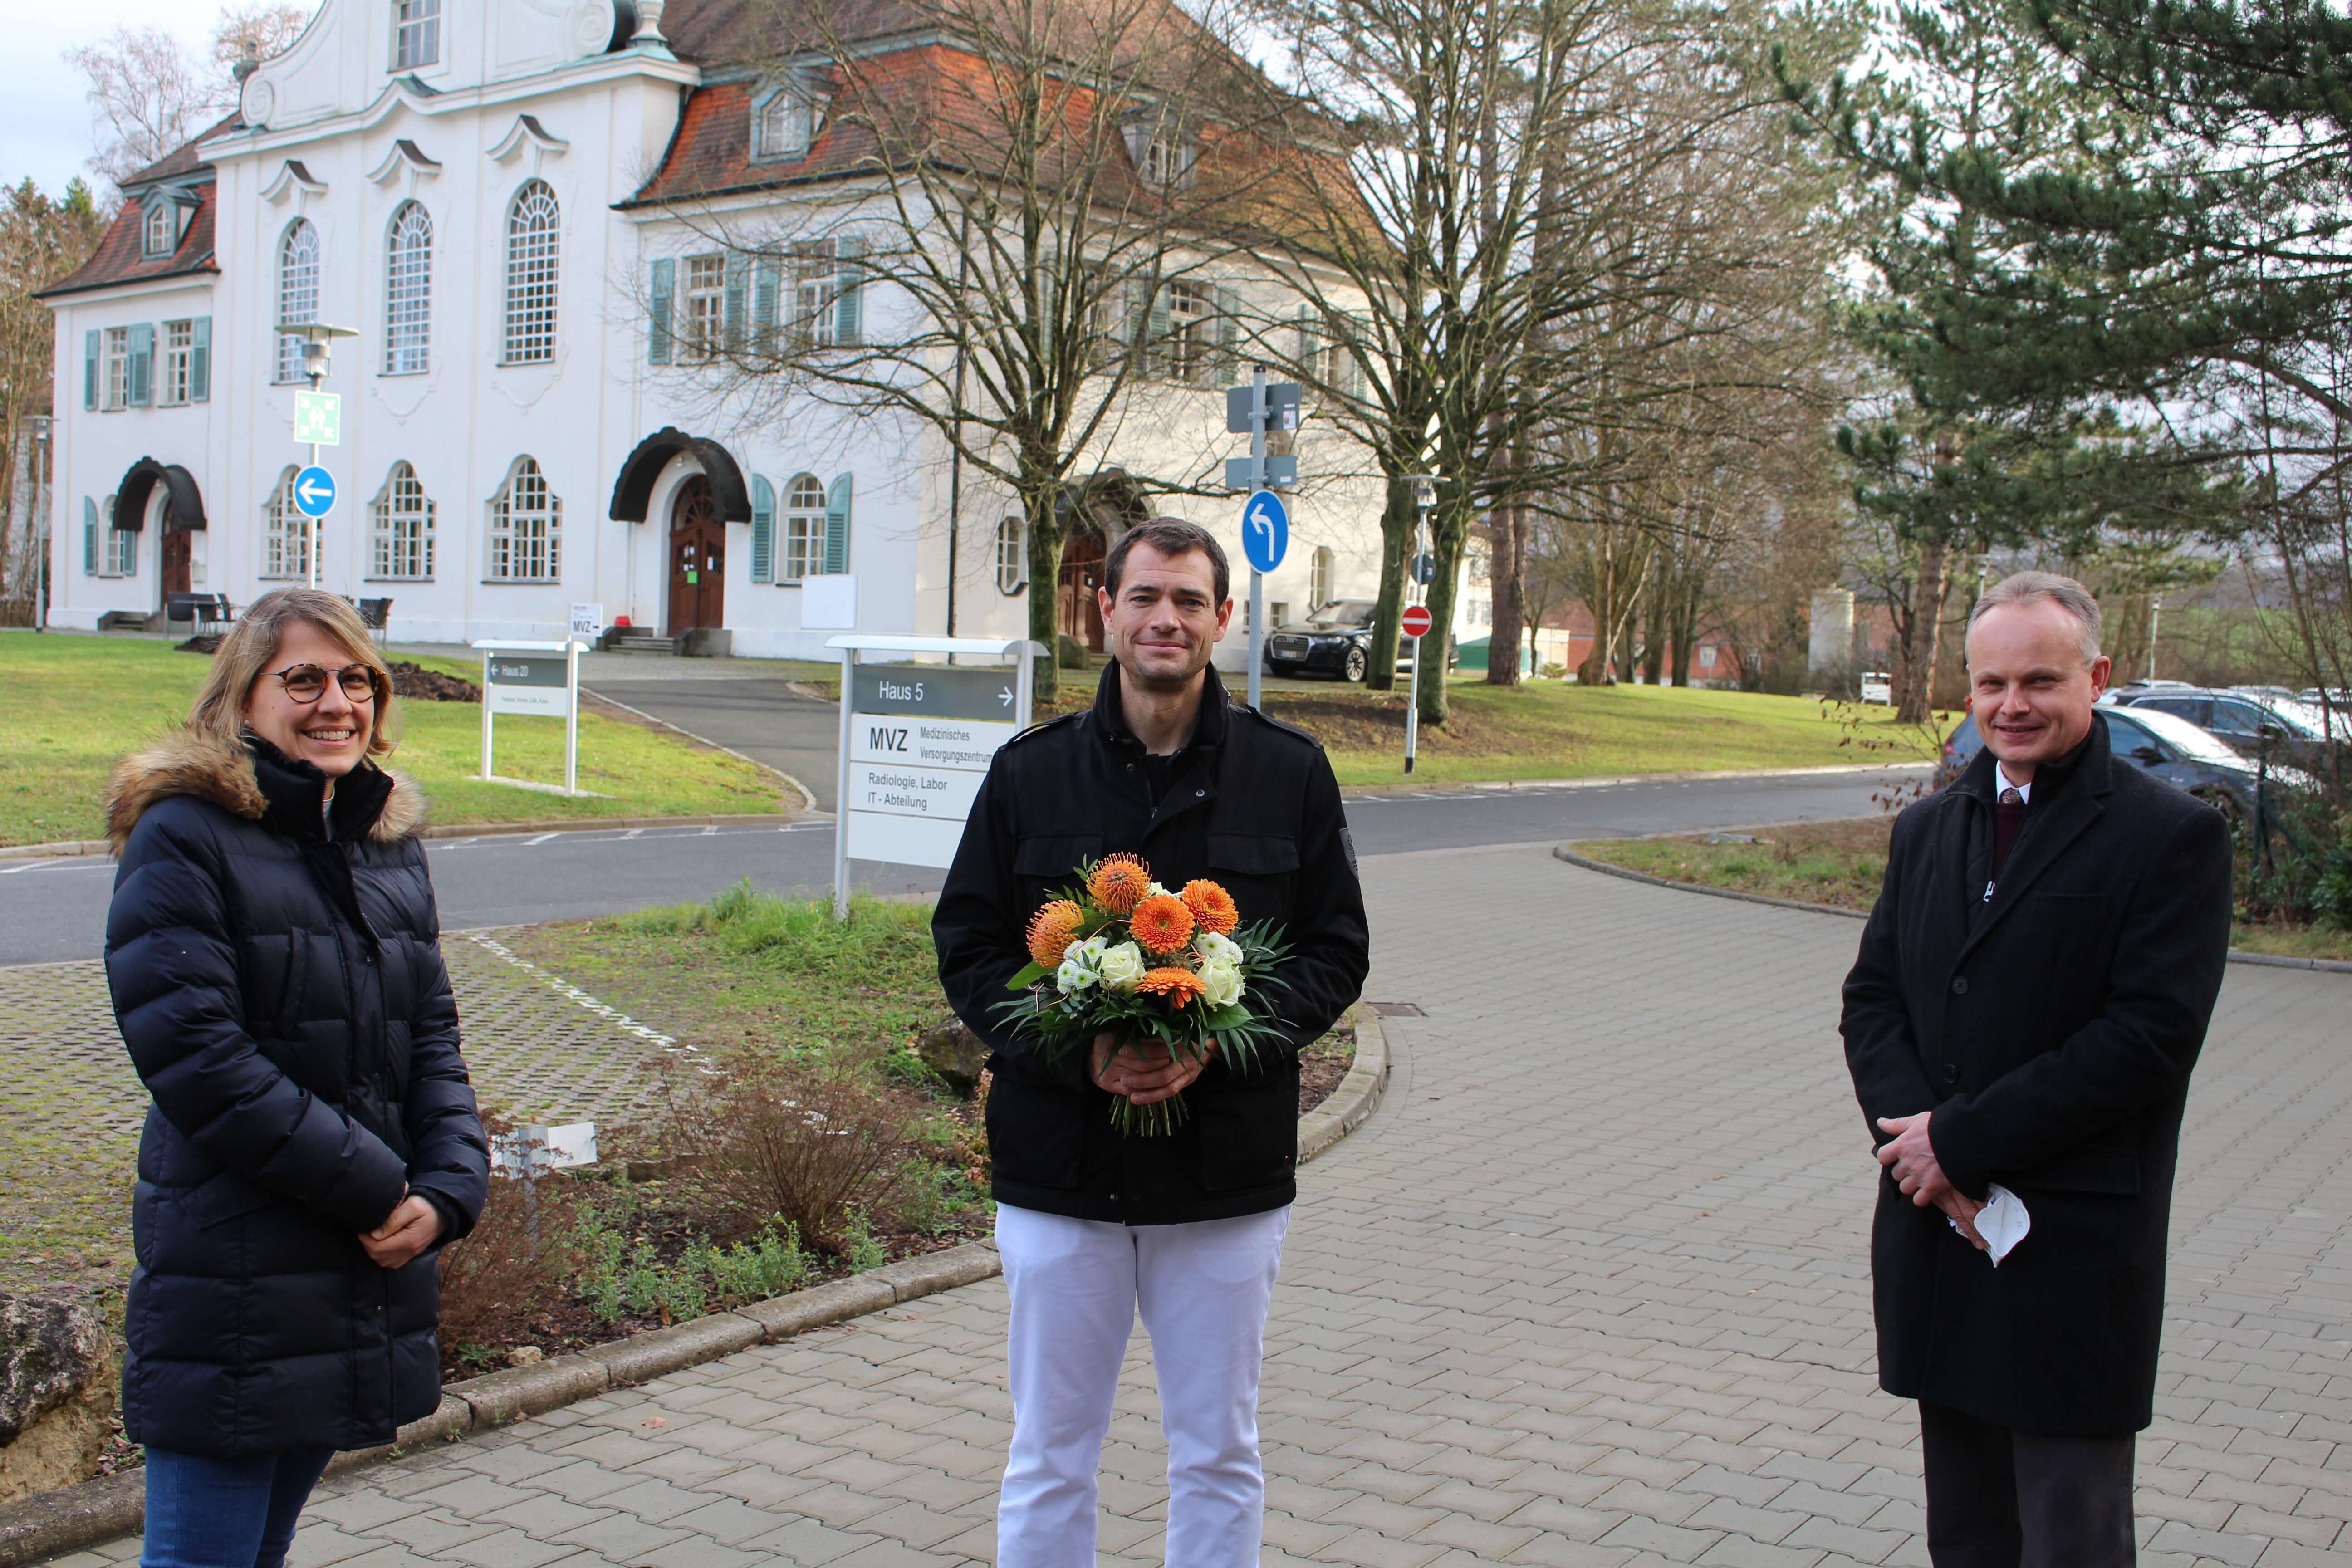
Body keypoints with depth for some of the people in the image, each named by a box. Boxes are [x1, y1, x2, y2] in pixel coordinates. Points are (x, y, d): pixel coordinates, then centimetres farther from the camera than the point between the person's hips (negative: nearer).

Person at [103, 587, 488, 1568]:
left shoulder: (391, 843, 13)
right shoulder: (182, 839, -10)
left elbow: (432, 1035, 13)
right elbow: (196, 1056, -18)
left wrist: (447, 1189, -4)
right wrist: (376, 1189, -16)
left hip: (367, 1269, 7)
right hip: (228, 1286, -7)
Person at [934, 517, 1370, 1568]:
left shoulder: (1290, 772, 1)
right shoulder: (1030, 773, 2)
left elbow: (1336, 952, 3)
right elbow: (967, 948, 2)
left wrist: (1221, 1039, -16)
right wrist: (1078, 1051, -15)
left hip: (1229, 1174, 0)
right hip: (1058, 1167, 0)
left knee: (1219, 1458, 13)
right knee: (1049, 1458, 11)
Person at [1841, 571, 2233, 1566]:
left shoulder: (2172, 837, -7)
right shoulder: (1928, 829, 13)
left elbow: (2152, 1036, -16)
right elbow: (1872, 999, 8)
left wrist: (1963, 1140, -15)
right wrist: (1914, 1131, -11)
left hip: (2075, 1253, -6)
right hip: (1937, 1236, 6)